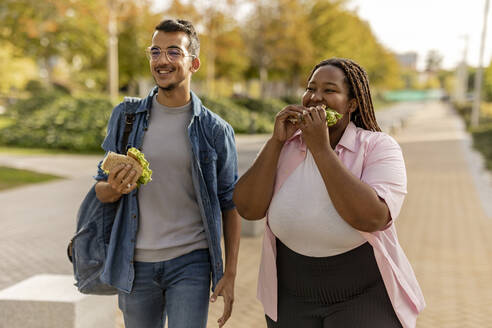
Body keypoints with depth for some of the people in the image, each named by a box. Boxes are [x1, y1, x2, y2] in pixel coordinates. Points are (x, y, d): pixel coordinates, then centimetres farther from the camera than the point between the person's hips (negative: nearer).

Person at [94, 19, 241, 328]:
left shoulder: (216, 130, -5)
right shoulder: (125, 116, 1)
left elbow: (230, 204, -1)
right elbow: (101, 191, 6)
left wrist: (230, 274, -5)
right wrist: (114, 188, -18)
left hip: (190, 261, -2)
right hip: (135, 263, 3)